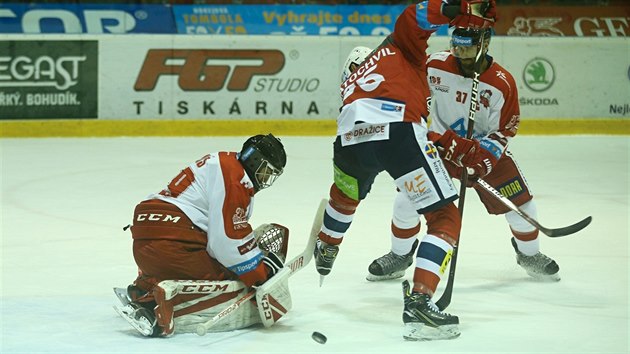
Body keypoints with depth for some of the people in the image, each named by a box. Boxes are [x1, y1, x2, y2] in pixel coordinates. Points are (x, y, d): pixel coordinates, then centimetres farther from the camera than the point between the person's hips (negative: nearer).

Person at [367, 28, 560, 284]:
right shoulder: (434, 66, -18)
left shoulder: (502, 84, -20)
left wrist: (482, 160, -26)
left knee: (520, 203, -4)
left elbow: (504, 130, -14)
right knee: (407, 200, -11)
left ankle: (529, 254, 25)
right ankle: (400, 256, 14)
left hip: (485, 148, 0)